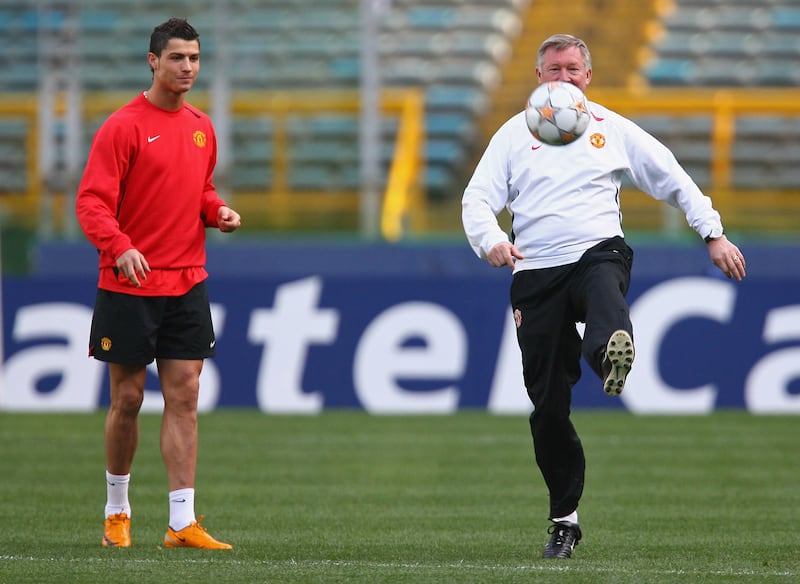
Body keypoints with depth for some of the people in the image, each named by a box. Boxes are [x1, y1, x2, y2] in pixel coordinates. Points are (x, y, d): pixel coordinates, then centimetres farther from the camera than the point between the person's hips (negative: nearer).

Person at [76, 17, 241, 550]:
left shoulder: (201, 128, 11)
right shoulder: (124, 126, -9)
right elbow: (92, 201, -13)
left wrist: (217, 211, 2)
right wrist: (120, 247, -30)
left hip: (186, 285, 5)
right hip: (128, 286, -5)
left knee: (184, 398, -1)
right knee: (128, 399, 3)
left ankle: (183, 524, -3)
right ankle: (117, 511, 21)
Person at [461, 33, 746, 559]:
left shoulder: (612, 129, 12)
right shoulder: (514, 135, 12)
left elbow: (674, 180, 17)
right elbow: (477, 199, 5)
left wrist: (714, 235, 10)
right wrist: (491, 240, -16)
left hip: (598, 253, -1)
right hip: (536, 273, 1)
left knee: (604, 289, -41)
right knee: (548, 403, -1)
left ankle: (611, 354, -75)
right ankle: (565, 520, 10)